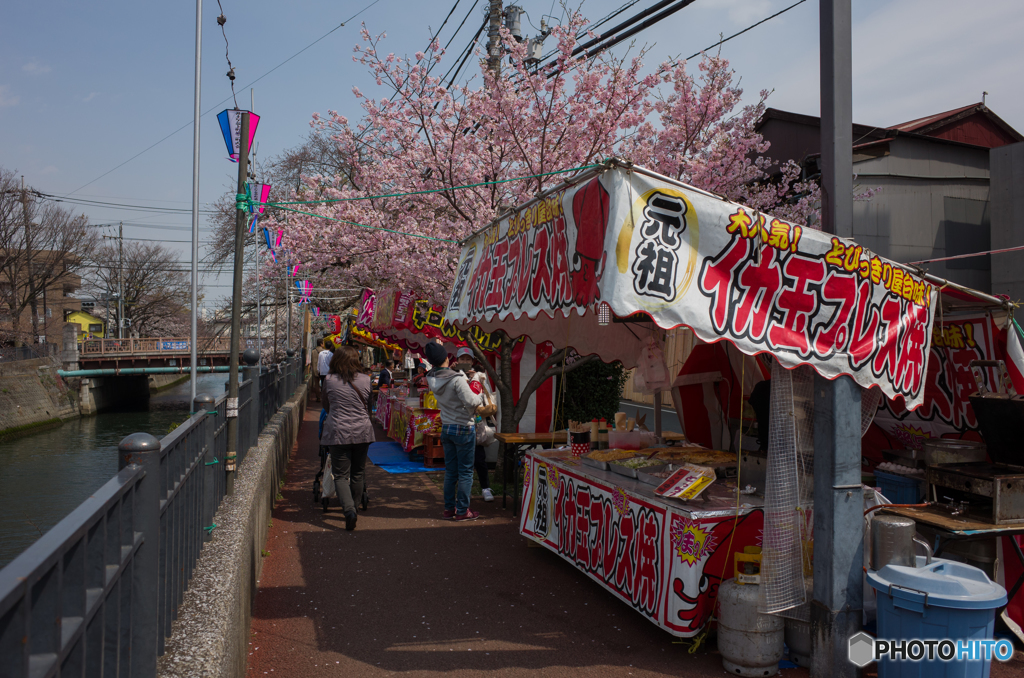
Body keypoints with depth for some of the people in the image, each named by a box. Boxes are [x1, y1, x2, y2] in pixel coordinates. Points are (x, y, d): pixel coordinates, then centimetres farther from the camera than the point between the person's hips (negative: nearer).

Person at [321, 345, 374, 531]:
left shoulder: (329, 380, -5)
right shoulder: (366, 380, -1)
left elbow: (326, 406, 10)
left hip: (338, 433, -2)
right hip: (362, 432, 2)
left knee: (341, 475, 2)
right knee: (357, 474, 16)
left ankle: (349, 509, -16)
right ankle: (353, 507, 28)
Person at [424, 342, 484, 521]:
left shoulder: (432, 379, -3)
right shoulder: (457, 379, -22)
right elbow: (470, 401, -24)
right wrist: (480, 397, -6)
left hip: (446, 427, 6)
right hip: (464, 428, -6)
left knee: (450, 470, 15)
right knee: (465, 471, 4)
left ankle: (449, 508, 21)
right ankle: (462, 511, 9)